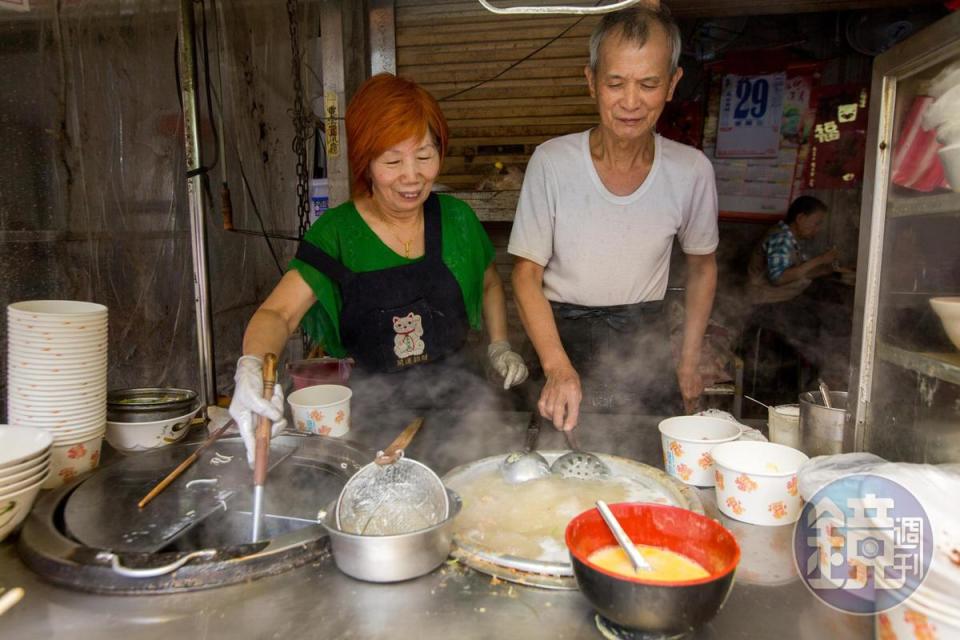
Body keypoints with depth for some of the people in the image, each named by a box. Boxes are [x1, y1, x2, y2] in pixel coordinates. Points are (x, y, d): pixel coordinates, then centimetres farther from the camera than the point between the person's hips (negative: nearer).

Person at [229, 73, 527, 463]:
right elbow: (278, 312, -17)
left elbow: (489, 286, 20)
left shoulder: (456, 219, 2)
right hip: (371, 406, -1)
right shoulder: (336, 234, -6)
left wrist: (499, 347, 7)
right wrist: (252, 365, -37)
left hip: (458, 402, 1)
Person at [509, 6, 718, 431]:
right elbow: (526, 273, -11)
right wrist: (557, 367, -23)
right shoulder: (551, 162, -15)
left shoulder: (692, 171, -8)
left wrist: (689, 361, 6)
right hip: (562, 338, -2)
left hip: (646, 344, 2)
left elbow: (702, 267, 8)